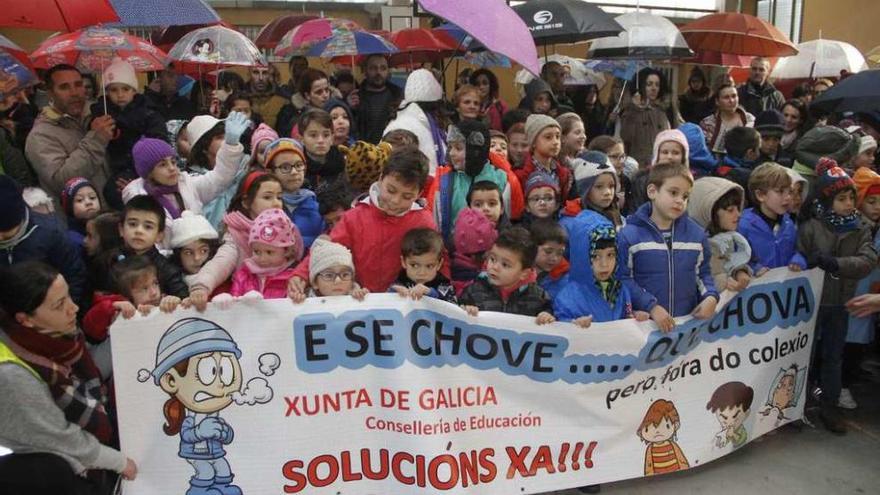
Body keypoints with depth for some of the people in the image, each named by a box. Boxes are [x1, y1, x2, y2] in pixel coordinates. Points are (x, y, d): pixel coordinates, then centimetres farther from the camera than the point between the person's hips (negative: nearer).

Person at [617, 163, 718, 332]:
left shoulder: (697, 234, 6)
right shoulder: (629, 234, -9)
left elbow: (703, 272, 14)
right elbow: (624, 278, -12)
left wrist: (711, 296, -4)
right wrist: (651, 307, -18)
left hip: (690, 320, 4)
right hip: (646, 322, -4)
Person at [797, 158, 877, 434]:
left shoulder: (861, 230, -1)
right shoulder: (810, 228, -11)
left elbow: (868, 262, -15)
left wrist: (832, 262, -26)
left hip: (840, 303, 3)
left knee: (833, 355, 14)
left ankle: (830, 406, 26)